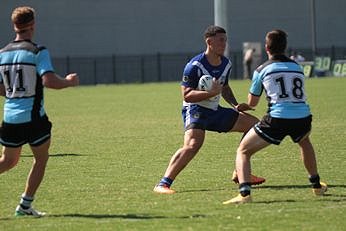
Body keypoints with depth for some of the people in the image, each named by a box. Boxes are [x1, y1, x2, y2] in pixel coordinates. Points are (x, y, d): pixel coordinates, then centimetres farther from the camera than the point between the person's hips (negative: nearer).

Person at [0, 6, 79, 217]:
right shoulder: (38, 52, -10)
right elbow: (49, 81, -22)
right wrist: (69, 82, -5)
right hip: (33, 117, -5)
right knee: (41, 160, 12)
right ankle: (25, 204, 9)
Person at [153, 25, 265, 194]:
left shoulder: (226, 64, 7)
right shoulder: (195, 66, -18)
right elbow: (187, 95, -21)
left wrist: (235, 105, 7)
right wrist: (211, 93, -32)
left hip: (215, 111, 8)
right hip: (195, 110, -8)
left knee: (254, 124, 7)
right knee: (193, 145, -33)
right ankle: (163, 184, -30)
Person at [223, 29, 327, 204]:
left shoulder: (262, 70, 10)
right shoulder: (297, 67, 21)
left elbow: (251, 103, 19)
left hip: (277, 118, -4)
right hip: (303, 118, 4)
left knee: (243, 151, 9)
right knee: (304, 142, 40)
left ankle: (244, 193, -13)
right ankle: (316, 185, 42)